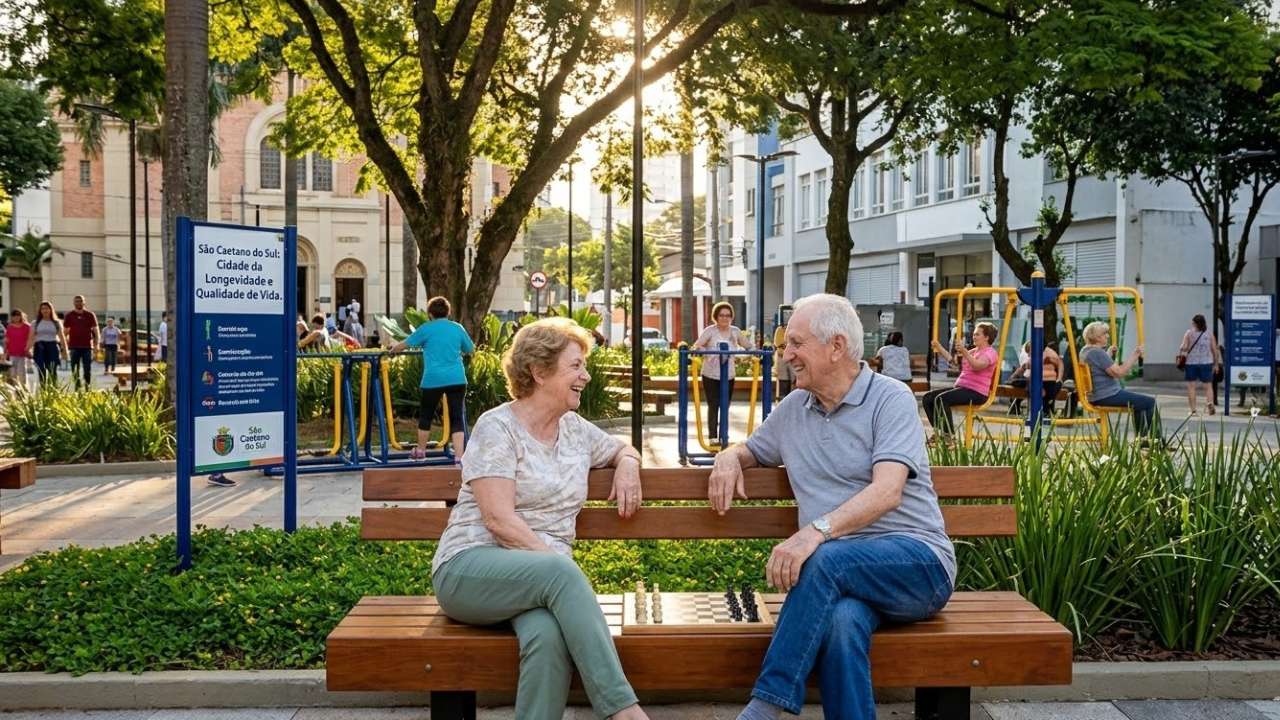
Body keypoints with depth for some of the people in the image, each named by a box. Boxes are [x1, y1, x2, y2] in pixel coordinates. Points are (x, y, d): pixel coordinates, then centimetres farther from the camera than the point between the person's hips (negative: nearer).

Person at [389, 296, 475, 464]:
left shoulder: (426, 329, 1)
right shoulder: (457, 328, 8)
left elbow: (406, 344, 12)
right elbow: (471, 350, 21)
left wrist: (392, 350, 32)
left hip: (433, 379, -1)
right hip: (456, 379, 1)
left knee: (426, 415, 18)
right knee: (457, 417, 1)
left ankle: (420, 450, 34)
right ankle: (459, 457, -8)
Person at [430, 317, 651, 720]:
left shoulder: (575, 429, 14)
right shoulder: (497, 427, -5)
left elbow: (623, 449, 34)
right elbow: (499, 520, -14)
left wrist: (627, 463, 9)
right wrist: (557, 562, -21)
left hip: (547, 575, 4)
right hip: (470, 568, -4)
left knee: (548, 634, -34)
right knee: (559, 571, -37)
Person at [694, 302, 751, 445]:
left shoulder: (735, 332, 4)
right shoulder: (709, 331, -7)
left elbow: (748, 347, 11)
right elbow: (696, 346, -14)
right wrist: (699, 349, -36)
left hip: (728, 376, 3)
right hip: (710, 375, -3)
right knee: (713, 406, -1)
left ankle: (724, 436, 17)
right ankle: (713, 437, 4)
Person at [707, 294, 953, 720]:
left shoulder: (891, 399, -3)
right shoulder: (793, 409, 16)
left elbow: (887, 492, -18)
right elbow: (750, 450, 34)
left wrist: (817, 530, -34)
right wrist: (728, 459, 7)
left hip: (918, 562, -3)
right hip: (839, 572, 4)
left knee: (828, 558, -35)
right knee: (841, 621, -34)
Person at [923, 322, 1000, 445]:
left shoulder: (990, 352, -4)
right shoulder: (973, 351, 24)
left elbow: (977, 365, -26)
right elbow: (953, 360, 28)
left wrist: (964, 351, -39)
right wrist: (939, 348, 20)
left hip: (976, 392, -9)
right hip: (961, 387, 9)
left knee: (941, 399, -32)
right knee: (928, 397, -4)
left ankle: (948, 436, -27)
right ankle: (939, 431, -2)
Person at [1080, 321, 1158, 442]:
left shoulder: (1085, 351, 11)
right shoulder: (1097, 352, -20)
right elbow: (1118, 372, -23)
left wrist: (1108, 354, 30)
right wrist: (1134, 356, -18)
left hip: (1096, 395, 11)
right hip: (1107, 396, -11)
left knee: (1141, 401, 27)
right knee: (1150, 402, -5)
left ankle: (1143, 438, 26)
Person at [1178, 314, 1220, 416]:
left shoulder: (1189, 333, -4)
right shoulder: (1209, 334, 2)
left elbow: (1184, 347, -13)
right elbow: (1215, 350, 1)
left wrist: (1180, 349, 10)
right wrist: (1216, 364, 8)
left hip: (1191, 363, -1)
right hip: (1206, 363, 1)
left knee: (1191, 386, 6)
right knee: (1208, 386, 7)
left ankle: (1193, 410, 4)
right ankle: (1210, 403, -20)